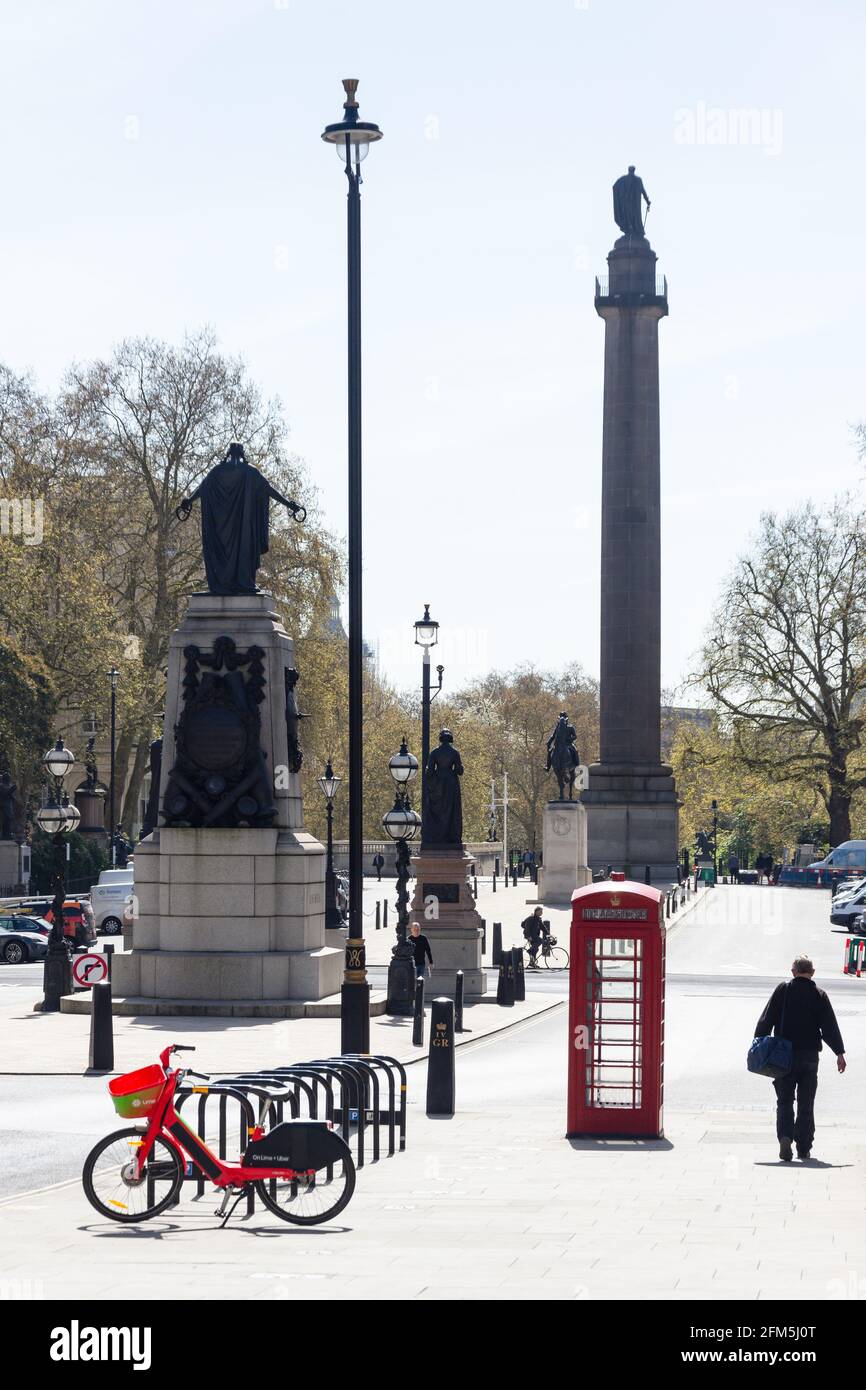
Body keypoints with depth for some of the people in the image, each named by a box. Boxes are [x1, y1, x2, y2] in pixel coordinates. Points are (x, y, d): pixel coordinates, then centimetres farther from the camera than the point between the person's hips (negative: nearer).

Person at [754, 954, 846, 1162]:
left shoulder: (783, 990, -1)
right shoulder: (819, 995, 0)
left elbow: (766, 1020, -3)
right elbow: (830, 1026, -1)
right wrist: (839, 1053, 3)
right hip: (810, 1055, 0)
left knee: (784, 1100, 4)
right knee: (806, 1103, 10)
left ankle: (785, 1136, -18)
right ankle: (804, 1147, 11)